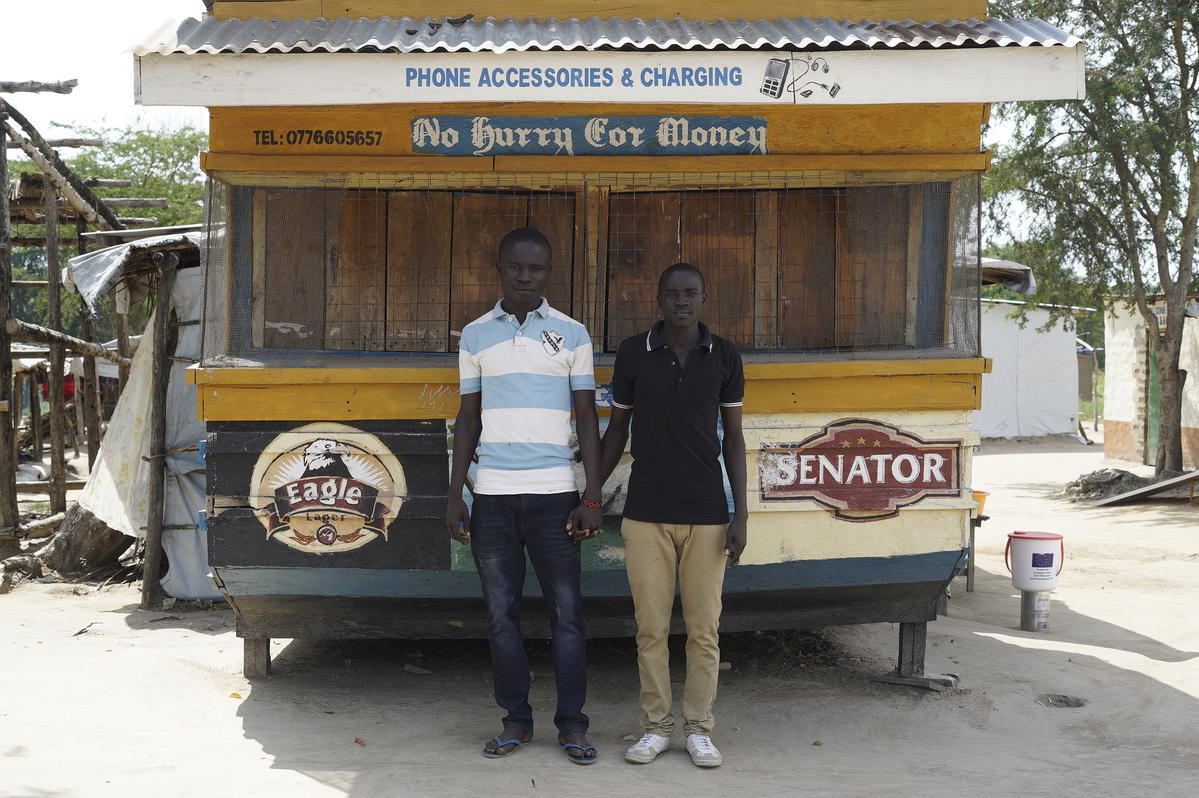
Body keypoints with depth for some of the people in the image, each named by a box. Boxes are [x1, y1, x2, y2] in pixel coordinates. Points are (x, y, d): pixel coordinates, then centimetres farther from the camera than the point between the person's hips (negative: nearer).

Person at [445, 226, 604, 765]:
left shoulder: (571, 334, 4)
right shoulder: (475, 335, 9)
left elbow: (587, 418, 3)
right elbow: (468, 418, 12)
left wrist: (592, 499, -4)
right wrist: (454, 495, 6)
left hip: (554, 494, -2)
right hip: (492, 496, 2)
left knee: (566, 613, 0)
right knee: (501, 614, 5)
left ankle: (572, 724, 9)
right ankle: (516, 720, 16)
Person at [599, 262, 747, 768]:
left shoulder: (724, 356, 0)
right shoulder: (633, 353, -1)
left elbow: (733, 438, 4)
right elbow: (617, 429, 7)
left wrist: (740, 515, -2)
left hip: (706, 515, 0)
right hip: (646, 513, 0)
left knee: (704, 627, 5)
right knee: (651, 627, 5)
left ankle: (698, 730, 18)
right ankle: (655, 727, 19)